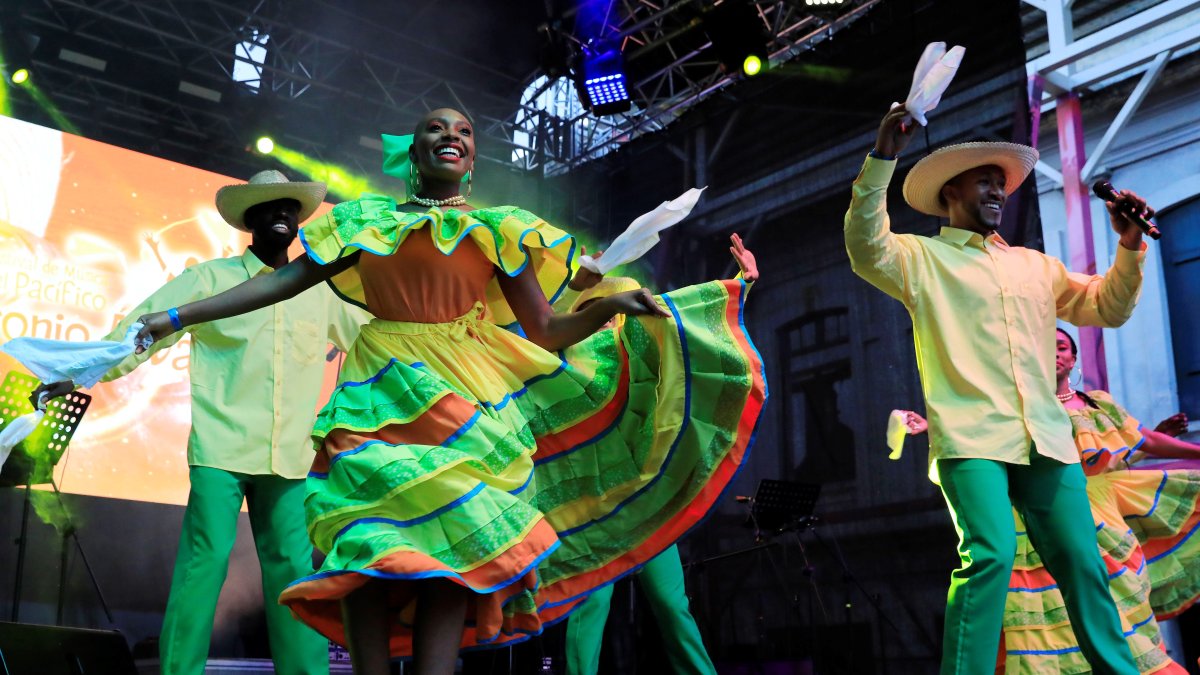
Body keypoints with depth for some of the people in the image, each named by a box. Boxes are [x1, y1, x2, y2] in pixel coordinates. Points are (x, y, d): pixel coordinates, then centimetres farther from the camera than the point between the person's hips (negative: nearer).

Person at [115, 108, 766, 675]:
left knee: (454, 537, -15)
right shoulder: (366, 220, 16)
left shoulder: (499, 230, 15)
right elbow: (283, 280, 13)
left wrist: (610, 307, -8)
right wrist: (178, 316, 8)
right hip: (382, 391, 0)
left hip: (465, 393, 0)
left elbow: (545, 333, 10)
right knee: (370, 534, -15)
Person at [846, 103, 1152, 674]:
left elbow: (1108, 308, 27)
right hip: (971, 438, -5)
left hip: (1046, 439, 5)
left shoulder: (1035, 265, 26)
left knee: (1082, 563, 1)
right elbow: (866, 248, -9)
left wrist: (1129, 245, 12)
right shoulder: (923, 257, 10)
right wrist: (883, 157, -17)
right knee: (990, 553, -22)